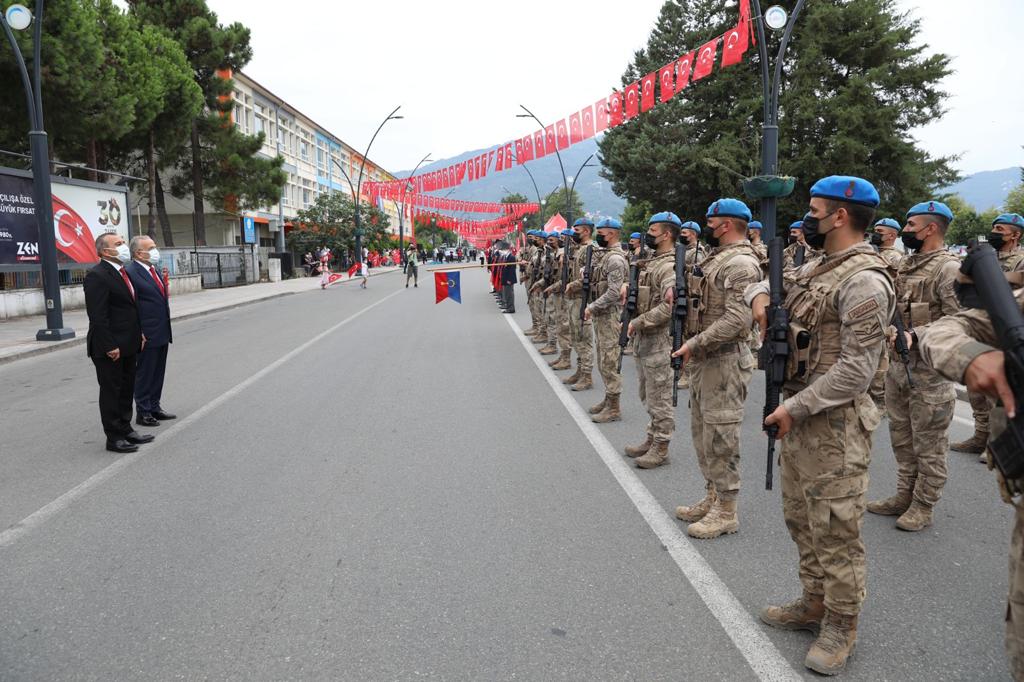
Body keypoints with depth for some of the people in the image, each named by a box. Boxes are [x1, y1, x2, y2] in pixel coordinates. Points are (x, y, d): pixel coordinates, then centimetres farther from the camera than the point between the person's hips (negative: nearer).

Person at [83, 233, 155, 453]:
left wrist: (139, 333, 13)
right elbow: (97, 316, -20)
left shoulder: (122, 272, 12)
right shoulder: (97, 276, -17)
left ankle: (125, 429, 29)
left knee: (127, 389, 17)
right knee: (111, 391, 2)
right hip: (110, 348, -9)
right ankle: (114, 437, 12)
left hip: (128, 345, 9)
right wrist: (109, 346, -21)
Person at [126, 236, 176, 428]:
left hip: (162, 333, 8)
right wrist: (138, 334, -19)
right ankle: (143, 412, 13)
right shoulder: (131, 272, -14)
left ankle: (154, 408, 27)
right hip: (146, 336, -8)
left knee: (158, 374, 16)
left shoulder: (154, 269, 13)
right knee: (144, 374, 3)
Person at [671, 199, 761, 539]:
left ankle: (726, 512, 9)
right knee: (703, 432, 17)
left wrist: (694, 345, -22)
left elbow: (736, 320, -25)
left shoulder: (741, 264, -16)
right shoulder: (715, 258, 16)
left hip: (725, 362, -10)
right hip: (702, 359, 10)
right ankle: (712, 498, 29)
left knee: (721, 437, -3)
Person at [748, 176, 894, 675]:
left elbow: (856, 369, -22)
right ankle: (814, 602, 36)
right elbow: (762, 281, 24)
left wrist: (795, 408, -19)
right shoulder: (816, 269, 10)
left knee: (835, 530, 3)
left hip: (833, 425, -9)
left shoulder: (864, 281, -18)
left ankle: (841, 626, 20)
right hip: (796, 416, 9)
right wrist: (759, 297, -1)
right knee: (801, 520, 20)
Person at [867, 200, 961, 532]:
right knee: (901, 436, 18)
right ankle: (904, 496, 31)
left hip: (928, 372, -8)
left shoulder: (949, 269, -14)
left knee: (928, 443, 5)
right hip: (897, 365, 8)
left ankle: (923, 506, 17)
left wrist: (914, 336, -28)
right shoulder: (906, 264, 12)